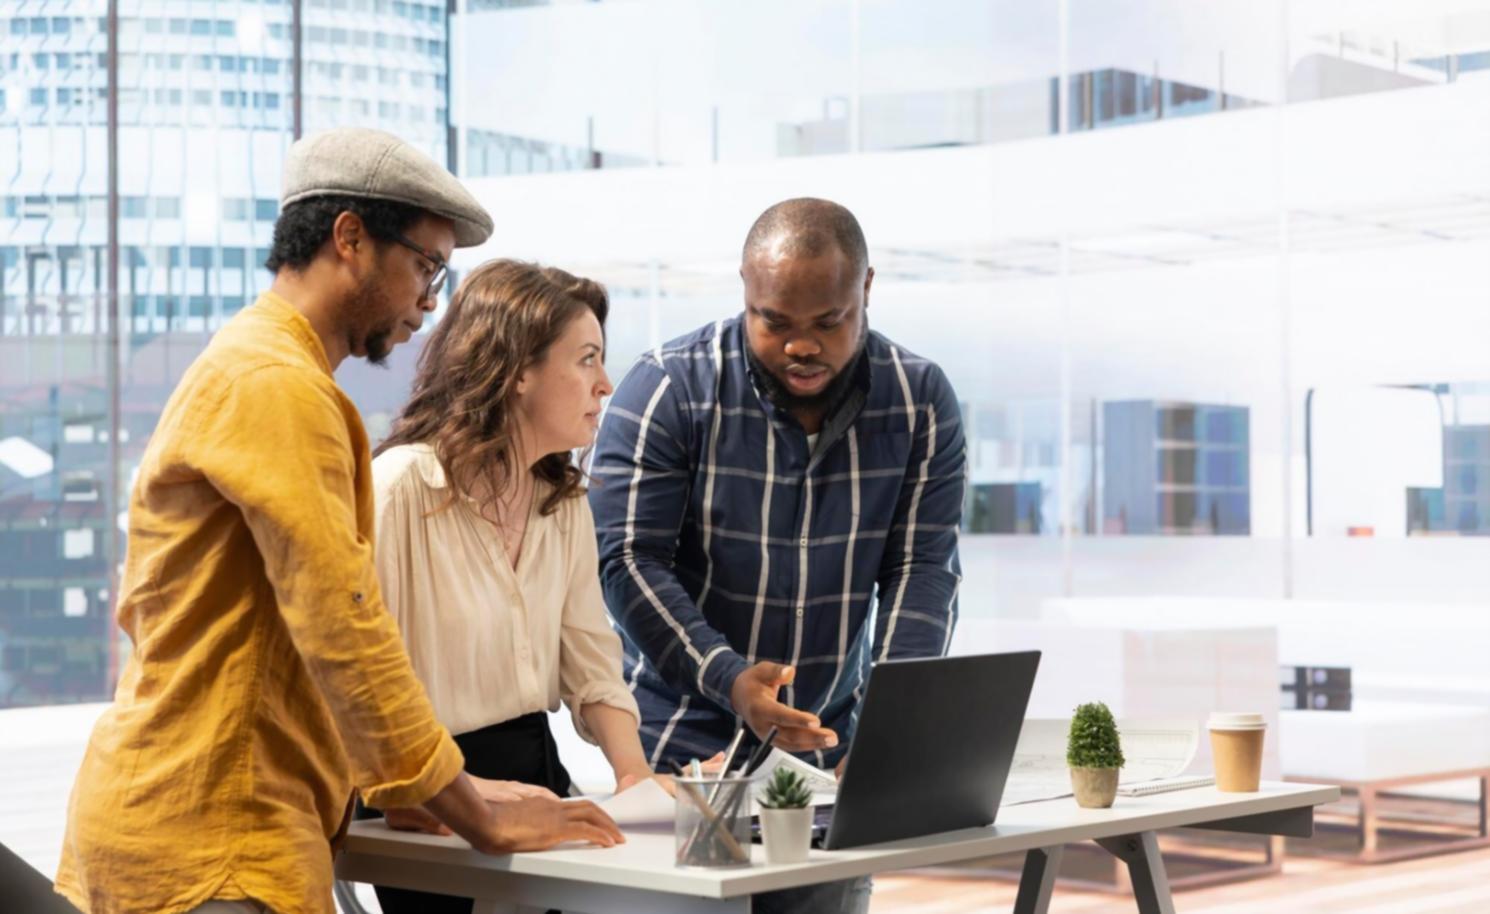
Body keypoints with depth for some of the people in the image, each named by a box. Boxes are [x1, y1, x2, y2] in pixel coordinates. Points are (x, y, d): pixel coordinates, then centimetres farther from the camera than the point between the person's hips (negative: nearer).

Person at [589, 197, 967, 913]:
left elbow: (922, 567, -5)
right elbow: (628, 561, -14)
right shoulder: (666, 391, -11)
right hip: (679, 746, -2)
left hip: (829, 750, 3)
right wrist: (728, 680, -28)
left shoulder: (921, 402, -2)